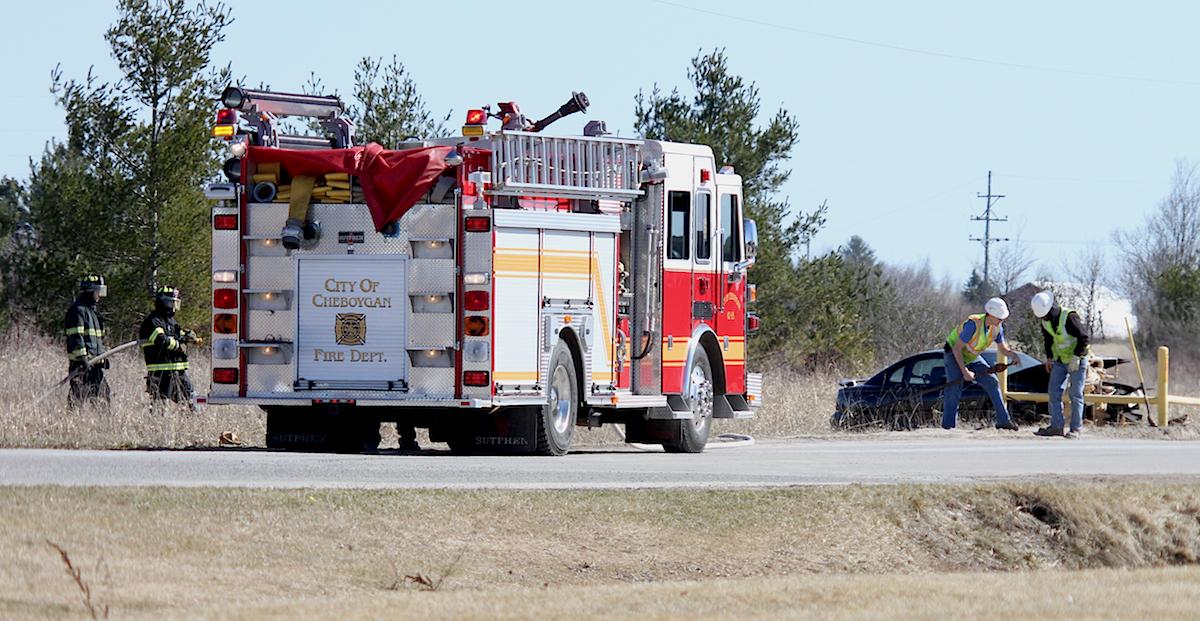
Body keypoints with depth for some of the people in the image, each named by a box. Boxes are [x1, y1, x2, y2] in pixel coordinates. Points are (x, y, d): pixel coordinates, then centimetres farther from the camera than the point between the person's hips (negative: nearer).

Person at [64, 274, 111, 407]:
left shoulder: (92, 311, 22)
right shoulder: (78, 310, -10)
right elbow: (76, 337, -18)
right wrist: (82, 358, -24)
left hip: (95, 363, 10)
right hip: (81, 364, -10)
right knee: (80, 398, -10)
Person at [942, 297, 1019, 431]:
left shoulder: (997, 327, -12)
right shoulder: (973, 324, -34)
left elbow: (1002, 349, 1)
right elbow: (957, 348, -30)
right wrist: (964, 371, -33)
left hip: (971, 357, 7)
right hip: (954, 354, -7)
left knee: (992, 383, -1)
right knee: (955, 389, -18)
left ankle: (1003, 420, 4)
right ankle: (948, 425, -14)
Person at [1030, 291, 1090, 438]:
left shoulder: (1069, 317, -26)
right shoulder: (1046, 321, -3)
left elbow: (1084, 337, -23)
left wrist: (1076, 357, -24)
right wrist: (1049, 357, 10)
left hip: (1077, 360, -7)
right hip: (1060, 360, 7)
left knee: (1076, 395, -4)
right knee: (1054, 391, -1)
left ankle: (1075, 429, 1)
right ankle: (1056, 426, 2)